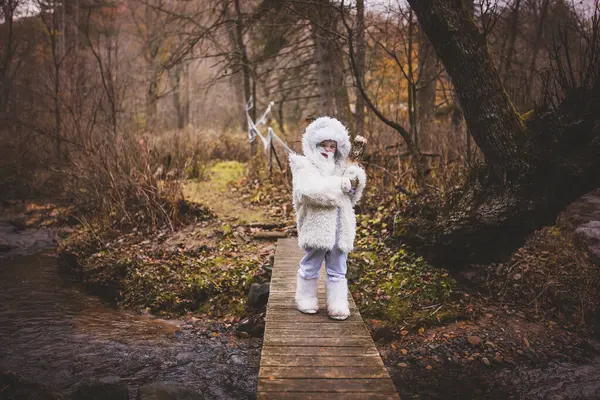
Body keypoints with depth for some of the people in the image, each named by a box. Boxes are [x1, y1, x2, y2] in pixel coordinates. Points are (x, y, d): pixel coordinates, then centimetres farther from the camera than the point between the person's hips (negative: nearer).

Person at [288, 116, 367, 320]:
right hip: (317, 225, -5)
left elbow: (353, 196, 12)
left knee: (338, 270, 10)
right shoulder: (305, 166, -5)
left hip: (340, 226, 5)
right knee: (311, 266, 10)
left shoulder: (340, 167, 13)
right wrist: (340, 184, -23)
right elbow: (308, 190, -25)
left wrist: (356, 179, -9)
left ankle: (338, 305, 17)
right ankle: (306, 300, 28)